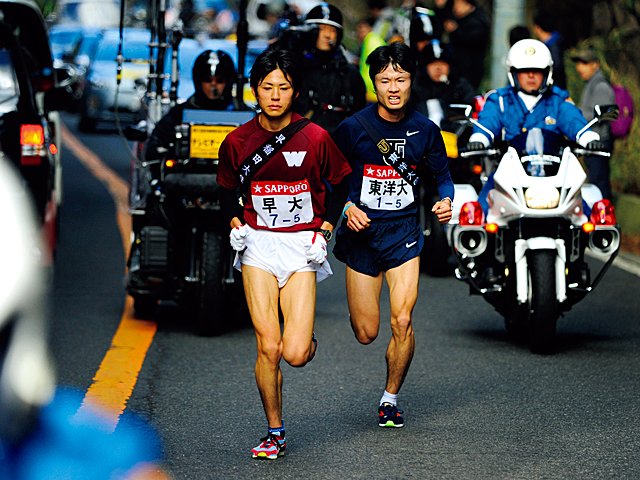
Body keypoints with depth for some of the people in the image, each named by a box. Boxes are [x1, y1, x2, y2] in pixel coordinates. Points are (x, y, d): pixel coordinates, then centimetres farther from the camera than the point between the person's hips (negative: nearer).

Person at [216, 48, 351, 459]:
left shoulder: (315, 138, -5)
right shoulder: (237, 141, 1)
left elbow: (339, 183, 8)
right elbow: (228, 190, 17)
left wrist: (324, 232, 0)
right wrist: (236, 225, 0)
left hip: (301, 247, -1)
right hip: (258, 245, 1)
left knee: (294, 354, -11)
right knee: (268, 347, -7)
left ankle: (309, 341, 27)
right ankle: (275, 433, 9)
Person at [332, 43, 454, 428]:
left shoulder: (425, 130, 0)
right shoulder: (353, 128, -5)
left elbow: (443, 176, 11)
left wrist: (446, 201, -10)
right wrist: (347, 207, -14)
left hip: (405, 233, 0)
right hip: (362, 233, 0)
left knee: (402, 322, -16)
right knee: (366, 334, 4)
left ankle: (391, 396, 7)